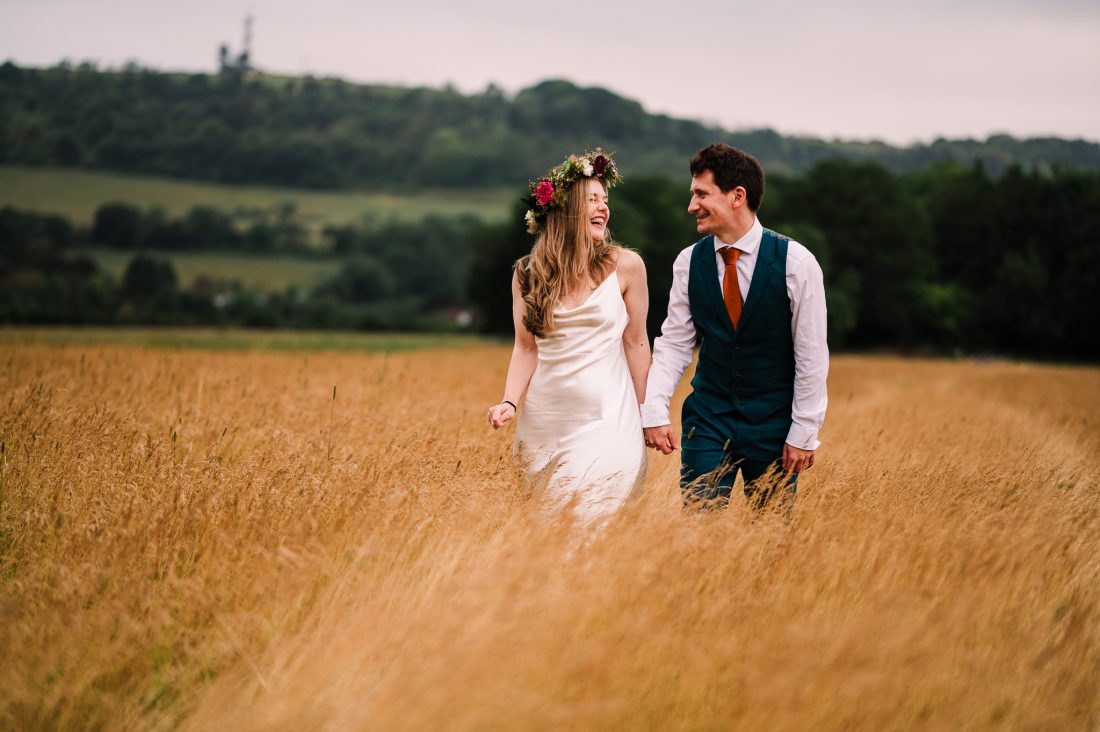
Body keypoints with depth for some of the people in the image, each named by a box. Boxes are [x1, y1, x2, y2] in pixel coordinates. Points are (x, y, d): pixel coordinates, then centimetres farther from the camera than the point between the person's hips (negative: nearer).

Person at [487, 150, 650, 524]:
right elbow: (525, 347, 5)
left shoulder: (626, 266, -3)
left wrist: (646, 415, 5)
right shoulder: (528, 273, 3)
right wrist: (509, 401, -10)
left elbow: (635, 342, 3)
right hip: (545, 418, 3)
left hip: (606, 416, -2)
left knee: (591, 518, -10)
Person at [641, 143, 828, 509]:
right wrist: (654, 412, -9)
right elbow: (673, 343, 4)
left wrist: (804, 433, -7)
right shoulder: (689, 262, 0)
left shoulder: (795, 262, -10)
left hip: (773, 424, -2)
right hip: (707, 420, 2)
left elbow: (812, 355, -7)